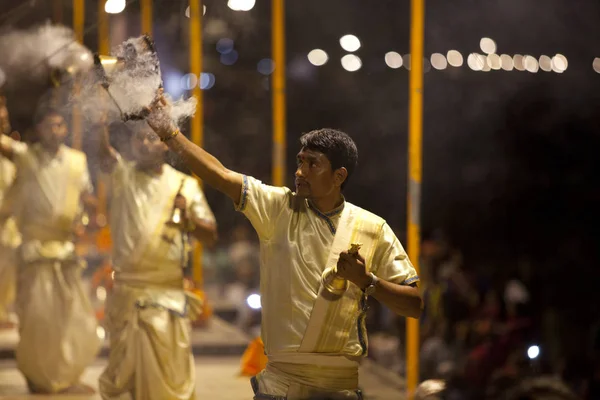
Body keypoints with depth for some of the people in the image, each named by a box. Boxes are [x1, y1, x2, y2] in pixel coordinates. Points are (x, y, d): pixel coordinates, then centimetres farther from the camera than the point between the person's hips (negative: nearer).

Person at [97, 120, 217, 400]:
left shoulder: (185, 185, 4)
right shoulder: (122, 175, 5)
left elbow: (210, 237, 4)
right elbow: (103, 150, -14)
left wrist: (187, 219, -15)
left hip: (167, 295, -1)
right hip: (126, 292, 1)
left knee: (171, 374, -2)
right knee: (121, 373, 6)